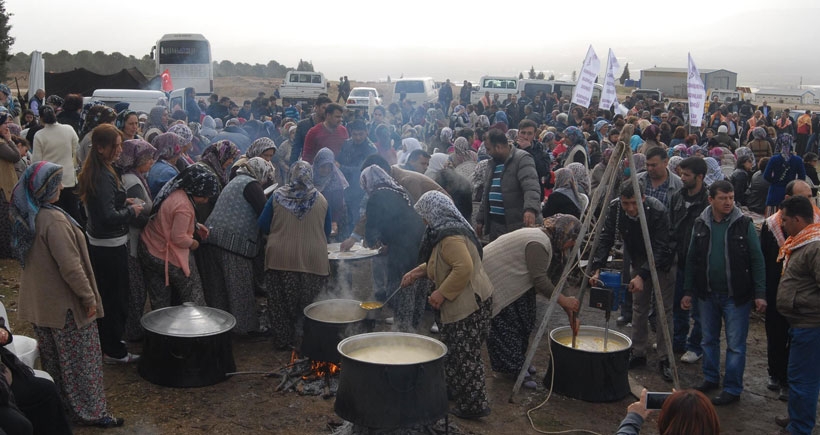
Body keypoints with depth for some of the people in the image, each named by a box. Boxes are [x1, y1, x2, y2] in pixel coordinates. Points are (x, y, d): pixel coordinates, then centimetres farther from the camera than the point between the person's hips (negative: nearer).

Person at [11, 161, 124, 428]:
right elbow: (70, 266, -26)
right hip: (65, 305, -9)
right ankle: (90, 412, 16)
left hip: (40, 302, 9)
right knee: (80, 360, 5)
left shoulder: (25, 216, 2)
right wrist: (89, 297, -15)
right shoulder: (53, 219, -26)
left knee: (54, 360, 21)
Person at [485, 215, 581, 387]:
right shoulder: (539, 244, -24)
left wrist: (569, 311, 10)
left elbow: (550, 280, 12)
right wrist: (563, 300, -16)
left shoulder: (546, 240, 9)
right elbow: (539, 280, -25)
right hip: (491, 279, -11)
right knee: (505, 326, -5)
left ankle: (518, 363, 24)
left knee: (521, 321, 13)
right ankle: (515, 369, 3)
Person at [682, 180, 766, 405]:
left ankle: (732, 389, 11)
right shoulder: (701, 224, 1)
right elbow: (692, 260, 8)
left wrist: (760, 293, -12)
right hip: (707, 294, 4)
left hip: (736, 296, -4)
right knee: (709, 339, 16)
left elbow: (757, 260, -7)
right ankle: (711, 379, 32)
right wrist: (688, 291, 7)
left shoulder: (744, 224, -9)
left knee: (735, 344, 1)